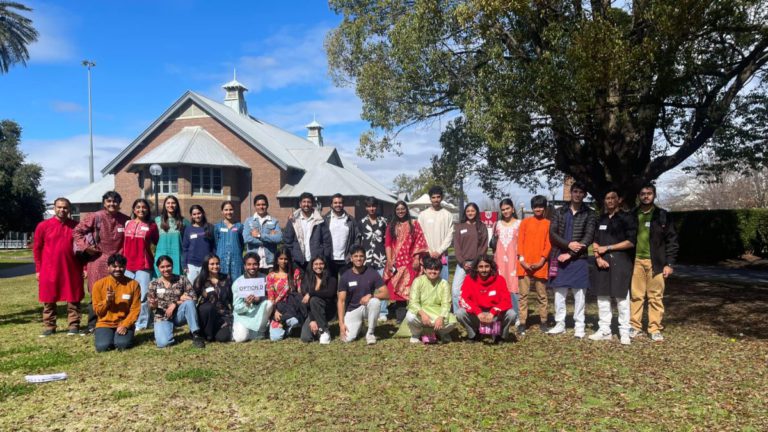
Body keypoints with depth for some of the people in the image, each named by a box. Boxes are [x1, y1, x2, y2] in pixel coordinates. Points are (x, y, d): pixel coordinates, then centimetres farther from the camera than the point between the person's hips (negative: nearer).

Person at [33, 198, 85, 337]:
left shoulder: (76, 226, 3)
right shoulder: (43, 226, 0)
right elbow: (36, 248, 4)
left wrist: (84, 267, 2)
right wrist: (38, 269, 2)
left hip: (72, 270, 0)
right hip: (49, 270, 0)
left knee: (73, 299, 3)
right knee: (49, 300, 7)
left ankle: (73, 326, 10)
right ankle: (49, 327, 17)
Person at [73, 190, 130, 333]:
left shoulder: (124, 220, 6)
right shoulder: (95, 217, -4)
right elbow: (76, 231, -1)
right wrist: (85, 247, -8)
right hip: (98, 261, -3)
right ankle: (93, 324, 9)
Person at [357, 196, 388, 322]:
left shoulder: (383, 221, 8)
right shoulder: (361, 222, 9)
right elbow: (358, 241, 12)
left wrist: (389, 257, 4)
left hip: (381, 258, -1)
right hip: (366, 259, 1)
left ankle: (382, 312, 5)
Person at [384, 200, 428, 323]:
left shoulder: (414, 224, 7)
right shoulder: (391, 226, 14)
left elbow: (419, 241, 1)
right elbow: (388, 243, 8)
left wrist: (417, 259, -8)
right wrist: (389, 260, -3)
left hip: (410, 261, -2)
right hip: (396, 262, 2)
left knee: (411, 289, -4)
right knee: (397, 289, 0)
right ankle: (400, 317, 5)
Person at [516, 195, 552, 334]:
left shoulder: (548, 224, 6)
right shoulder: (525, 222, 8)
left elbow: (549, 244, 1)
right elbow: (520, 242, 3)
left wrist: (541, 261, -10)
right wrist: (522, 260, -8)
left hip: (540, 265, 0)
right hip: (524, 265, 0)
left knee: (542, 295, 8)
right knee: (523, 295, 1)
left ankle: (543, 322, 18)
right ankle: (522, 323, 4)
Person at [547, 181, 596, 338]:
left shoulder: (589, 214, 3)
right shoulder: (559, 212, 9)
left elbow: (589, 237, -5)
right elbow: (552, 234, 2)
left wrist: (570, 254, -12)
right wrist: (568, 244, -15)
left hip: (579, 259, -2)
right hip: (560, 258, 2)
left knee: (579, 293, 1)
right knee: (559, 292, 5)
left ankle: (579, 326, 8)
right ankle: (560, 324, 14)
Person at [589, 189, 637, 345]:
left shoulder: (626, 218, 0)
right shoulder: (601, 219, 15)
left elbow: (631, 242, -7)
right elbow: (595, 241, 13)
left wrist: (607, 248, -7)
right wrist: (598, 257, -4)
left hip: (620, 262, -5)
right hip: (602, 262, 5)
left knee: (621, 298, -4)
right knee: (602, 297, 6)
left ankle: (624, 332, 3)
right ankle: (604, 330, 12)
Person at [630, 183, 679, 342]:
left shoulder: (663, 215, 3)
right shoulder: (632, 215, 9)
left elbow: (672, 240, 2)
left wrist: (669, 263, -4)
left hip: (656, 262, -1)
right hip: (636, 260, 2)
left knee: (656, 297, 0)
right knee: (636, 295, 4)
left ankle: (655, 329, 8)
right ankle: (635, 326, 12)